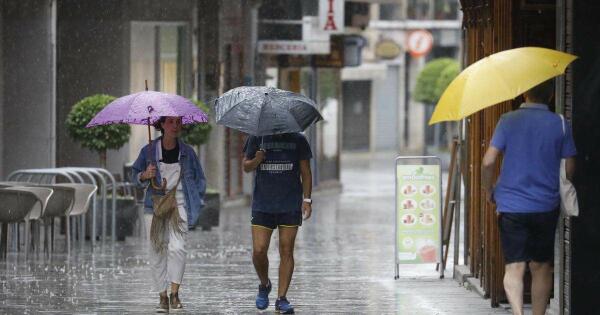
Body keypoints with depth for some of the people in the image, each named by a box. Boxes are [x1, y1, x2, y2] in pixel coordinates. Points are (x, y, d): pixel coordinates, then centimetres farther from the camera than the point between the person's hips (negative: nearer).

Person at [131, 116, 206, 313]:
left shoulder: (187, 152, 4)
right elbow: (134, 174, 10)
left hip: (179, 206, -1)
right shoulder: (149, 151, 1)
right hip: (156, 206, 1)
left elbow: (199, 178, 15)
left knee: (177, 247, -16)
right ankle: (162, 297, 8)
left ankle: (174, 293, -10)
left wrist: (198, 201, 7)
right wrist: (144, 176, -12)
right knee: (158, 250, 1)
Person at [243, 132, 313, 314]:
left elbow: (306, 172, 8)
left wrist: (307, 199, -2)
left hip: (290, 206, 0)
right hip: (262, 205, 0)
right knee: (258, 251, -8)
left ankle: (281, 299, 2)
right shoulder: (257, 138, 5)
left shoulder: (297, 140, 5)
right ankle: (264, 285, 20)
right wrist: (256, 160, -12)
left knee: (286, 252, -3)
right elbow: (246, 167, 11)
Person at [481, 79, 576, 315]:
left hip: (511, 207, -1)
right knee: (541, 267, 14)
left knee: (514, 266, -3)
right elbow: (570, 169, 1)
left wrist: (489, 191, 8)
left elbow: (488, 161, -9)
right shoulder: (560, 125, -3)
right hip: (546, 207, 1)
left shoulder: (508, 121, -5)